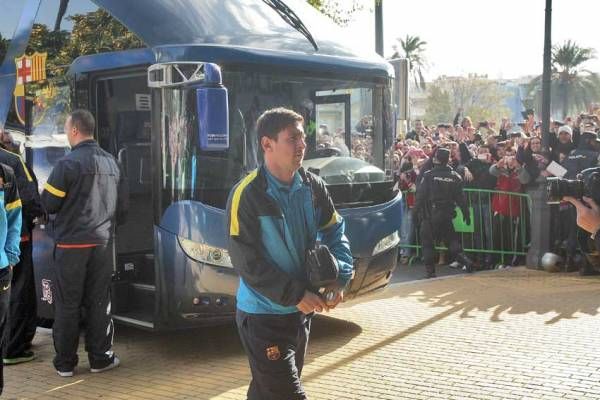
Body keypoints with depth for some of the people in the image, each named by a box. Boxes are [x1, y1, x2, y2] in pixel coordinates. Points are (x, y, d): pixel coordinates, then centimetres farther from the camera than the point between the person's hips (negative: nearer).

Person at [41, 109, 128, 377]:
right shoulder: (110, 162, 7)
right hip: (102, 242, 5)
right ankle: (100, 358, 15)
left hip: (71, 243, -4)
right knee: (98, 302, 11)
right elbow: (122, 206, 11)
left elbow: (49, 204, -9)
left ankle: (65, 363, 11)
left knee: (67, 304, 5)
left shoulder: (68, 163, -12)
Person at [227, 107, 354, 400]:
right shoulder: (247, 195, -18)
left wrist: (340, 277, -8)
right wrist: (295, 294, -20)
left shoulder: (312, 187, 0)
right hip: (263, 317, -6)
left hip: (302, 311, 6)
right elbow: (246, 262, -18)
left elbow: (334, 233, 9)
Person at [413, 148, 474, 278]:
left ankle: (430, 270, 3)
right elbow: (460, 198, 3)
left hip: (430, 214, -4)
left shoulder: (428, 175, -11)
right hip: (447, 214, 4)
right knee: (451, 239, 16)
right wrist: (466, 213, 10)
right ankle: (465, 260, -1)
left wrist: (416, 210, -2)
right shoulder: (455, 176, 0)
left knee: (427, 242, 6)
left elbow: (421, 194, -11)